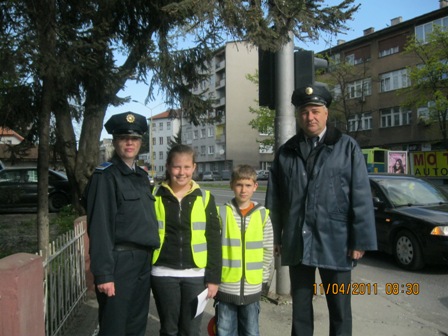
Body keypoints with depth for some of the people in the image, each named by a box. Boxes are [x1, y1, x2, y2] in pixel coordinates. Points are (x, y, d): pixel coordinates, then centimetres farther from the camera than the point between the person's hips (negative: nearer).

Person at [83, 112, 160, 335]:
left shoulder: (142, 176, 14)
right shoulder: (105, 176, -9)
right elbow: (99, 227, -15)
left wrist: (150, 256, 13)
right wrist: (103, 273, -19)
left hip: (144, 260, 7)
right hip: (120, 261, -7)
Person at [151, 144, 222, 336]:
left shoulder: (204, 197, 1)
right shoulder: (155, 196, -1)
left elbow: (214, 241, 2)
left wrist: (213, 277, -2)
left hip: (196, 274, 0)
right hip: (163, 274, 0)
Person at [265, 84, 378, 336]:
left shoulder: (347, 147, -2)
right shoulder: (286, 152, 7)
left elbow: (361, 197, -6)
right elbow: (274, 199, 7)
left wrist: (360, 241, -10)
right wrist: (275, 237, 5)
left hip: (335, 243, -2)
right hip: (297, 244, 3)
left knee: (339, 311, 13)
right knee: (300, 308, 16)